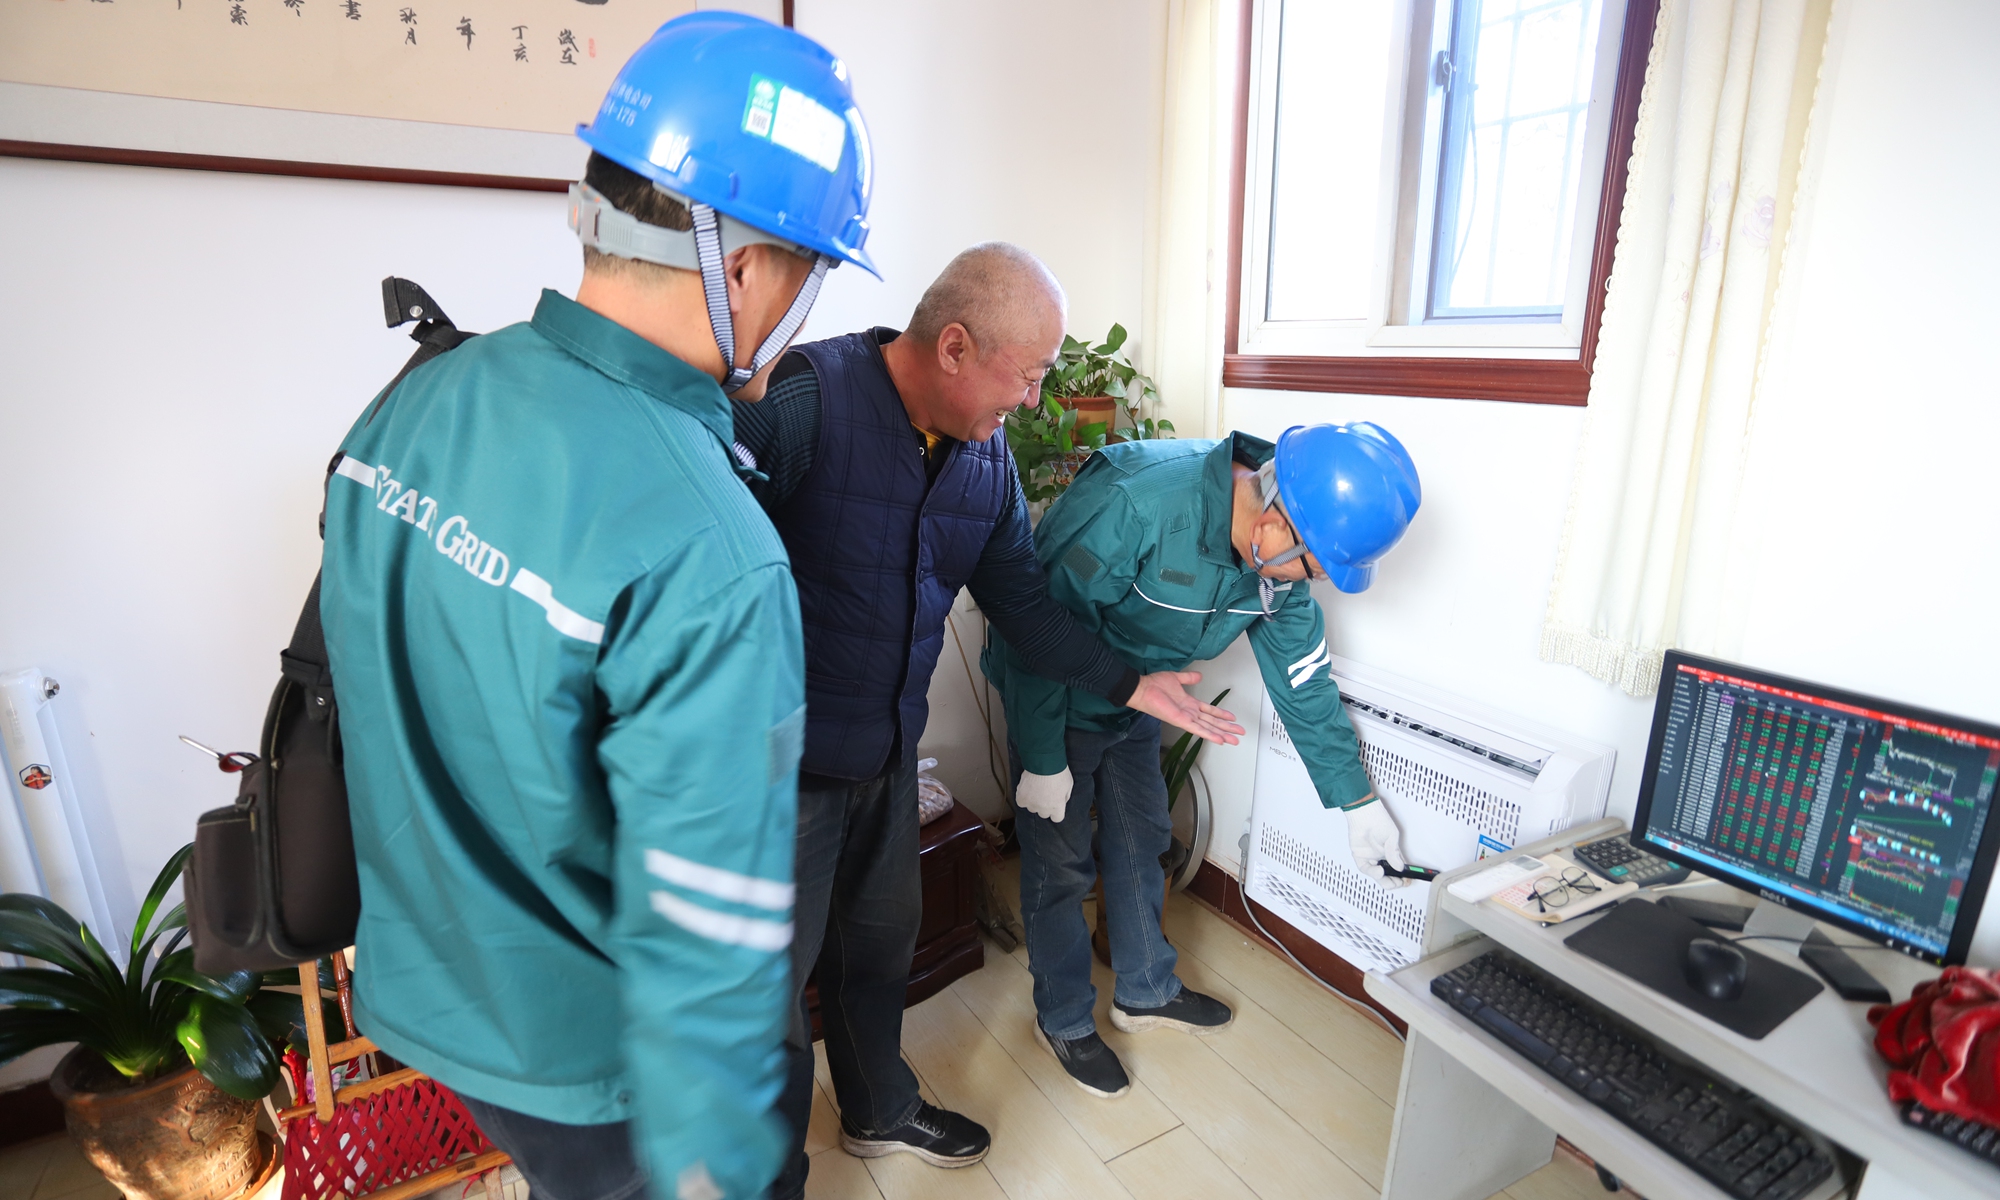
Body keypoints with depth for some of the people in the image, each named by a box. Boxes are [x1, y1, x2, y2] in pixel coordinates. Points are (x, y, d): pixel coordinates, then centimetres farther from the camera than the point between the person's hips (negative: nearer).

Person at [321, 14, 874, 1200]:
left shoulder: (409, 408, -9)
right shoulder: (713, 565, -35)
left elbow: (358, 671, 5)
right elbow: (705, 939, -30)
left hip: (421, 983, 6)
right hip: (582, 1051, -6)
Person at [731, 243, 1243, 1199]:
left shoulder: (987, 458, 1)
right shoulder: (803, 401, -23)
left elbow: (1024, 604, 7)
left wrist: (1129, 685, 3)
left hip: (889, 750, 7)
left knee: (883, 935, 25)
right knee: (776, 972, 10)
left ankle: (878, 1110, 52)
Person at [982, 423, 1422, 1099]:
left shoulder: (1280, 555, -13)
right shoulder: (1130, 506, -38)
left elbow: (1302, 676, -2)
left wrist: (1357, 802, 2)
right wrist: (1042, 762, -22)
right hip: (1050, 699, -6)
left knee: (1140, 845, 18)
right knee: (1060, 863, 4)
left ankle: (1146, 993, 40)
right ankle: (1064, 1020, 27)